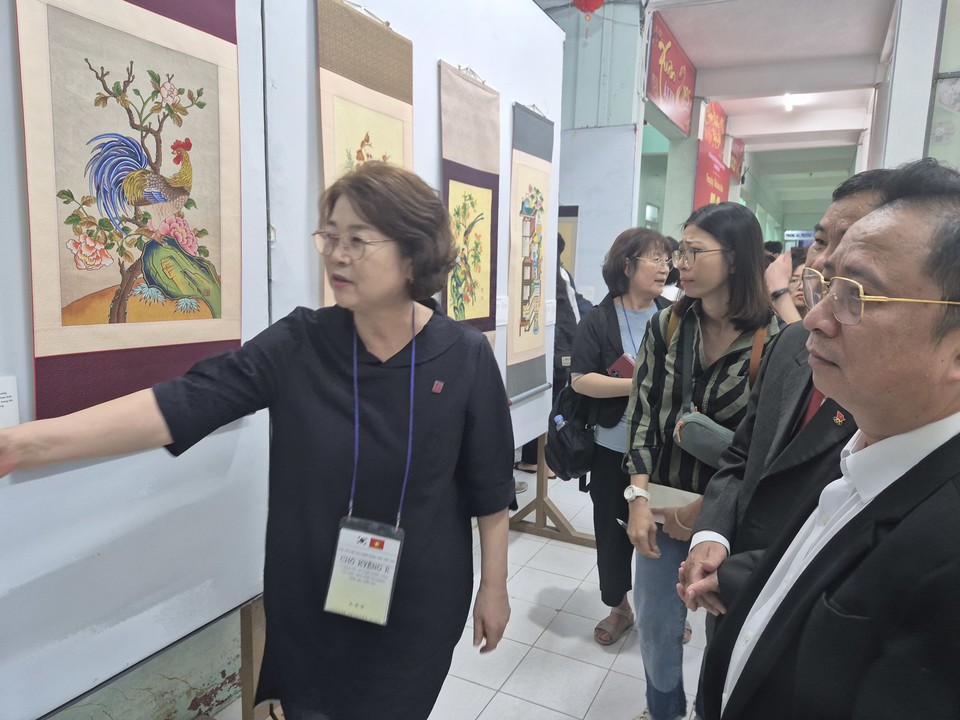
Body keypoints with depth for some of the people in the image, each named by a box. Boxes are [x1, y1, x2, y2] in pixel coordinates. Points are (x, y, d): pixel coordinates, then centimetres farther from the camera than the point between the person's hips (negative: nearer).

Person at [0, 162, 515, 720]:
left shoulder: (465, 358, -13)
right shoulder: (298, 345, -12)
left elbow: (490, 486, -5)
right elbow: (183, 403, -21)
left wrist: (495, 585, 1)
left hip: (421, 608, -1)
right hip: (311, 604, 2)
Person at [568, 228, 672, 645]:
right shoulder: (599, 320, -6)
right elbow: (580, 380, -14)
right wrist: (638, 385, -21)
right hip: (614, 447, -1)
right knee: (613, 528, 12)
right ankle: (619, 607, 35)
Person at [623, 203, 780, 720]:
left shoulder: (776, 339, -14)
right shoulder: (666, 326, -3)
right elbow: (641, 412, -4)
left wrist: (708, 507, -11)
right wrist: (639, 498, -11)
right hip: (664, 505, 3)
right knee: (655, 626, 16)